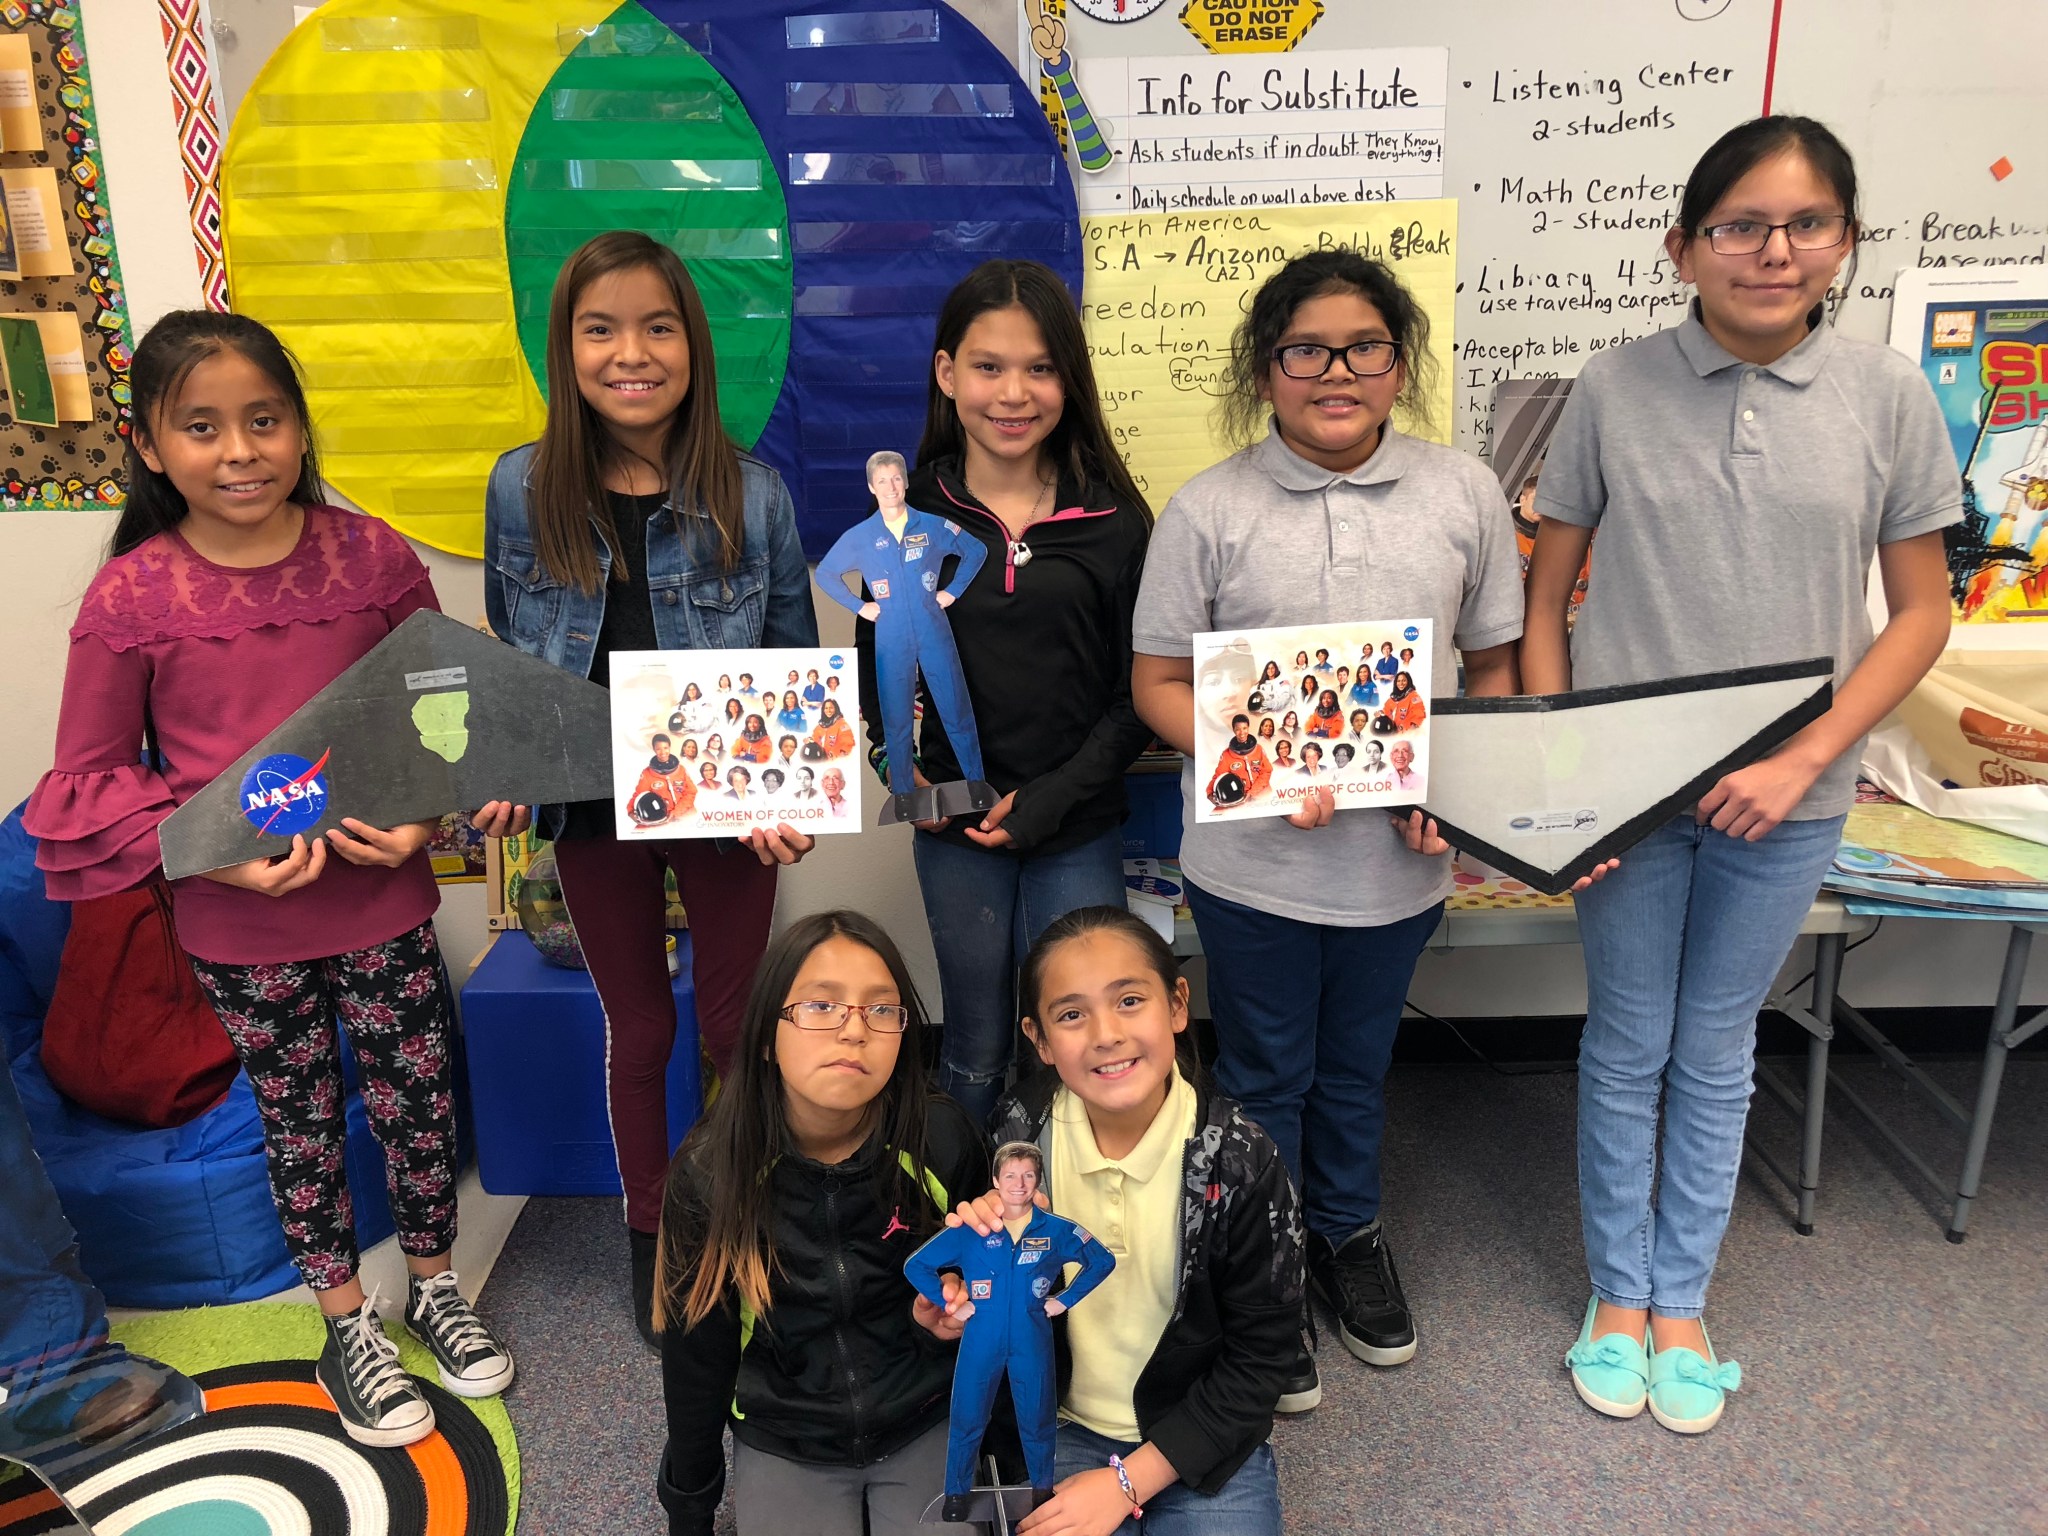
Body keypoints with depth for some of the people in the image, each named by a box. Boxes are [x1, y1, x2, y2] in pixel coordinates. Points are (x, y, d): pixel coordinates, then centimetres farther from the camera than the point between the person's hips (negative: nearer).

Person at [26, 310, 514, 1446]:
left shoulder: (372, 558, -7)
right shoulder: (129, 599, -11)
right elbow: (85, 778, -4)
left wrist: (430, 810, -14)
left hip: (383, 898, 1)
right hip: (236, 926, -1)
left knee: (418, 1098, 14)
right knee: (299, 1117, 17)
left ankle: (432, 1285, 42)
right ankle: (345, 1328, 39)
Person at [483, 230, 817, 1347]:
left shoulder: (750, 492, -10)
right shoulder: (523, 489, -5)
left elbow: (796, 657, -3)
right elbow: (506, 657, 5)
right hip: (593, 807, 2)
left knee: (732, 1025, 14)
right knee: (638, 1030, 18)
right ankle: (650, 1234, 39)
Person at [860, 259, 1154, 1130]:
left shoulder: (1113, 519, -3)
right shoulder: (910, 515, 0)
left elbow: (1141, 688, -2)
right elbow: (876, 667, 6)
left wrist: (1056, 795, -12)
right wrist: (901, 765, -12)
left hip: (1080, 835, 0)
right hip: (954, 834, 1)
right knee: (976, 1048, 15)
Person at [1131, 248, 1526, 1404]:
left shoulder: (1464, 494, -2)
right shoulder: (1210, 509, -8)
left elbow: (1496, 669, 6)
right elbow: (1160, 680, -5)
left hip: (1401, 858, 2)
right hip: (1253, 860, -2)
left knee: (1358, 1064, 23)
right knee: (1266, 1076, 16)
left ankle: (1348, 1234, 49)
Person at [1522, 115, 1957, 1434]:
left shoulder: (1889, 396, -3)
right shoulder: (1615, 389, -5)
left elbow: (1921, 611, 1)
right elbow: (1546, 598, 0)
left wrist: (1805, 760, -11)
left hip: (1787, 797, 1)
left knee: (1717, 1049, 15)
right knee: (1628, 1045, 12)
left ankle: (1682, 1299, 34)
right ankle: (1619, 1291, 32)